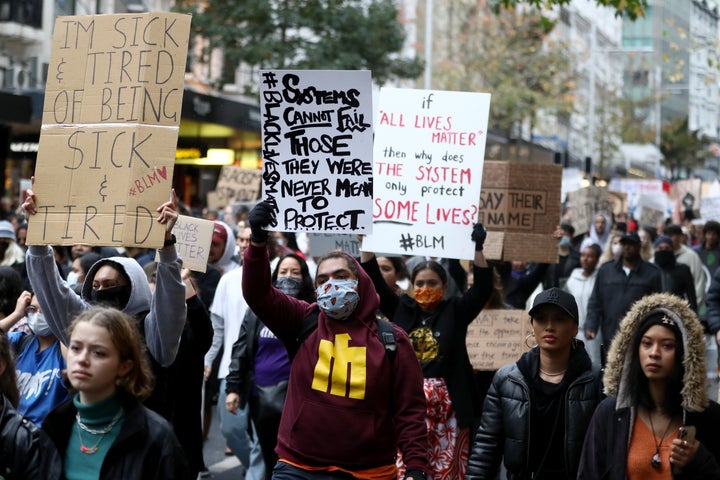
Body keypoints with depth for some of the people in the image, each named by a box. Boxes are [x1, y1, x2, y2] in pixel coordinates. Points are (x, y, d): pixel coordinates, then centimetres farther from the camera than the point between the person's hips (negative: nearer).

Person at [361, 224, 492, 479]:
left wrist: (477, 248, -17)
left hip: (447, 406, -1)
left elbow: (483, 288, -6)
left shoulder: (455, 311, 6)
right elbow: (374, 282, 6)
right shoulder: (401, 308, 10)